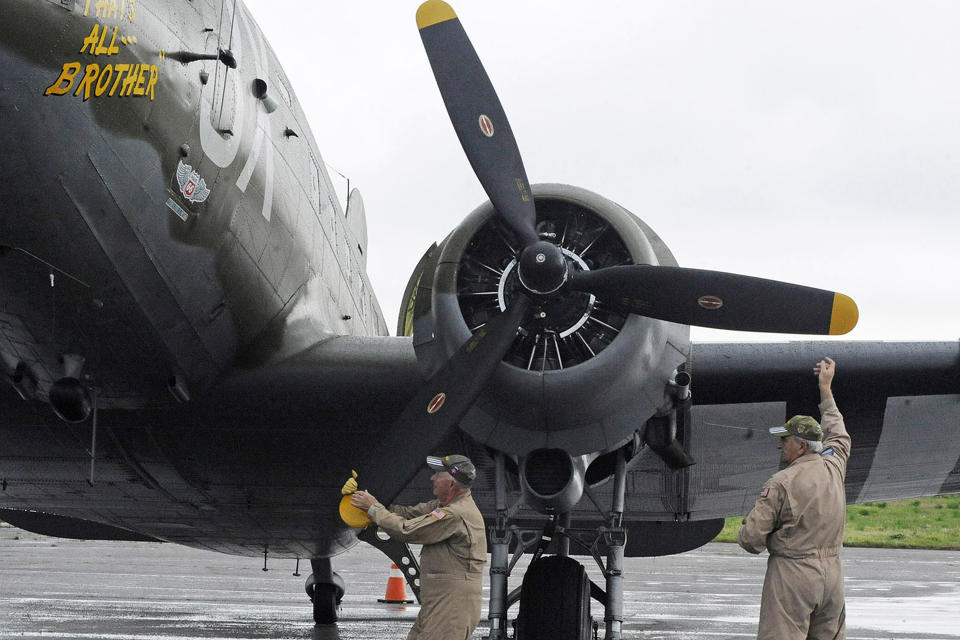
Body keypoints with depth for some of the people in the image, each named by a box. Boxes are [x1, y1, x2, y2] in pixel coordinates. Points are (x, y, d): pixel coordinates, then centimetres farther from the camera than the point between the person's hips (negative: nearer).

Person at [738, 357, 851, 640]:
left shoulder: (781, 483, -12)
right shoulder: (833, 468, 6)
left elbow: (750, 538, -13)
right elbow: (838, 436, 30)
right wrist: (826, 389, 38)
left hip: (792, 575, -6)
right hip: (832, 573, 6)